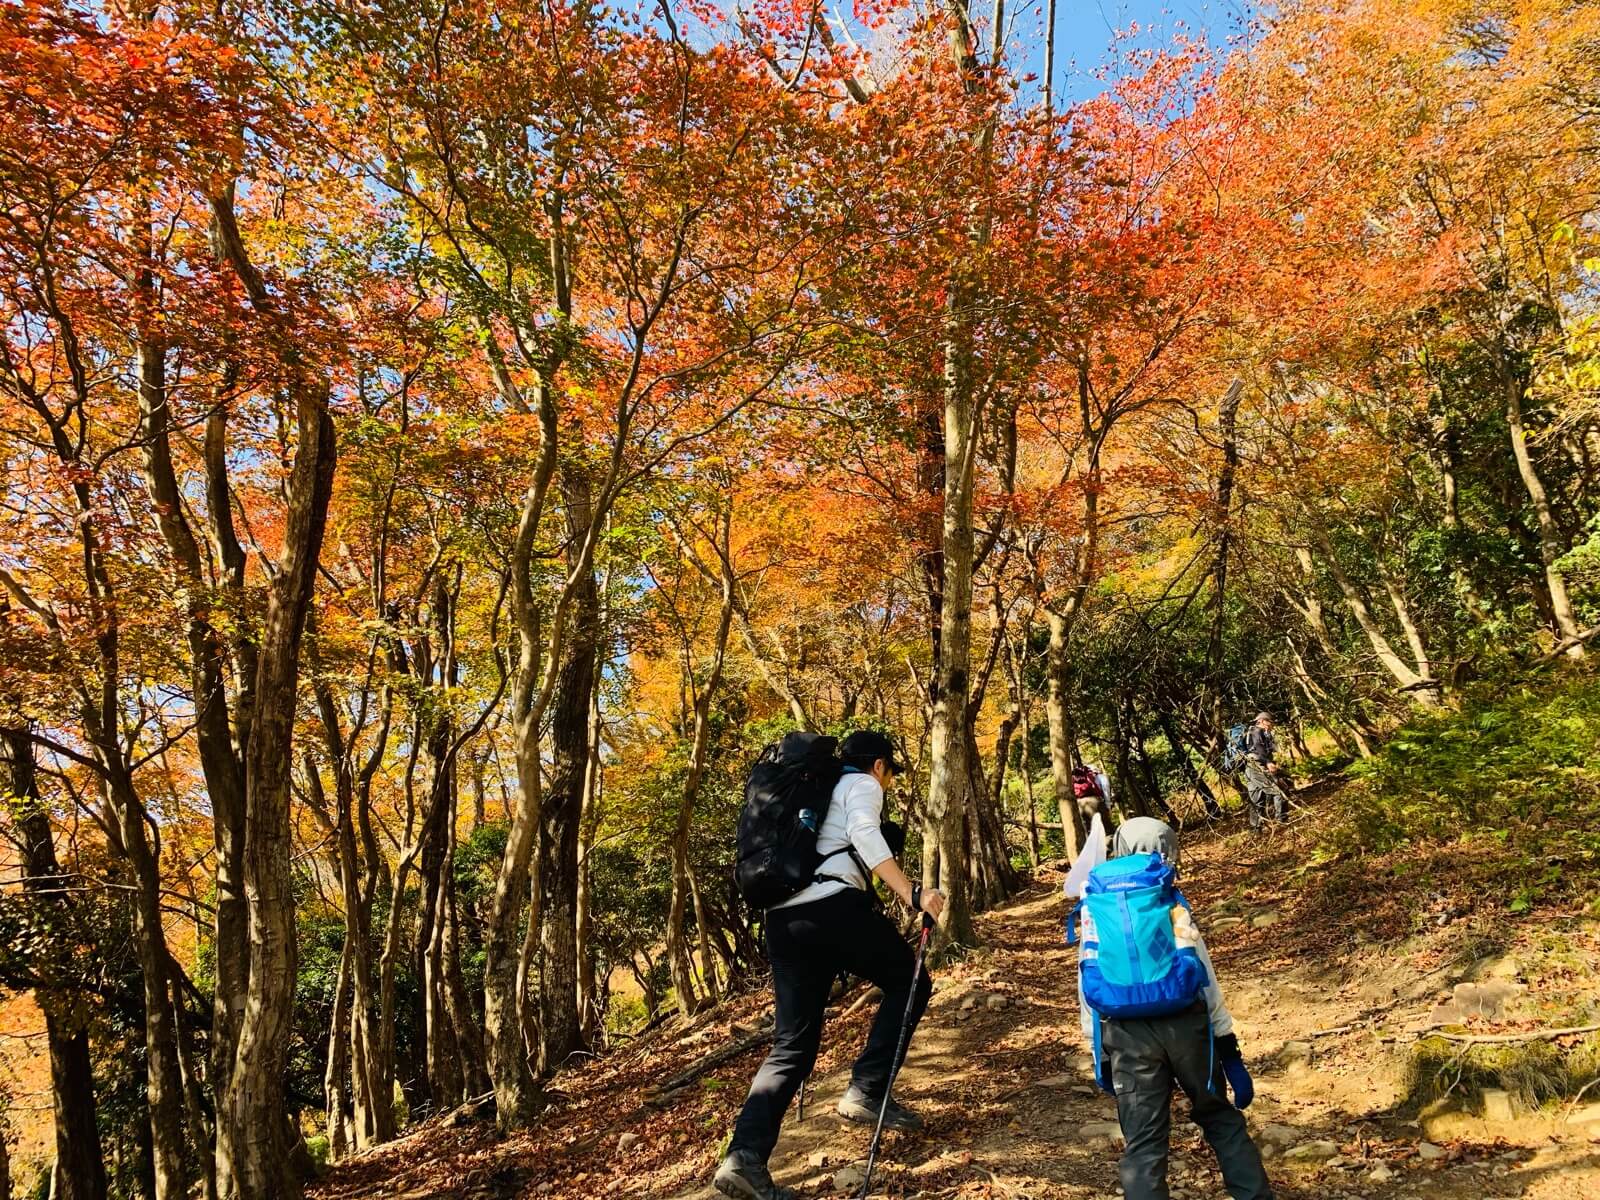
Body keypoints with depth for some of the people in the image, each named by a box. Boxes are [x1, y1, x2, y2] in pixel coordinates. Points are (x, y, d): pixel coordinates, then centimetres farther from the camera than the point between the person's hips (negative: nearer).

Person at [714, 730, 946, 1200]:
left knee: (792, 1044, 8)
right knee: (909, 983, 14)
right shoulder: (862, 785, 9)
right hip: (833, 905, -7)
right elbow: (864, 835, -13)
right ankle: (866, 1091, 4)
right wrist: (912, 894, -19)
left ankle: (745, 1157, -6)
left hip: (782, 917, 7)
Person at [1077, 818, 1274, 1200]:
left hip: (1127, 1033, -1)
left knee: (1143, 1143, 7)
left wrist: (1099, 1047, 14)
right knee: (1222, 1121, 21)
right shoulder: (1174, 906, 4)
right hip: (1186, 1024, 1)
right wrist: (1231, 1053, 10)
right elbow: (1207, 982, 4)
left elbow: (1089, 979, 4)